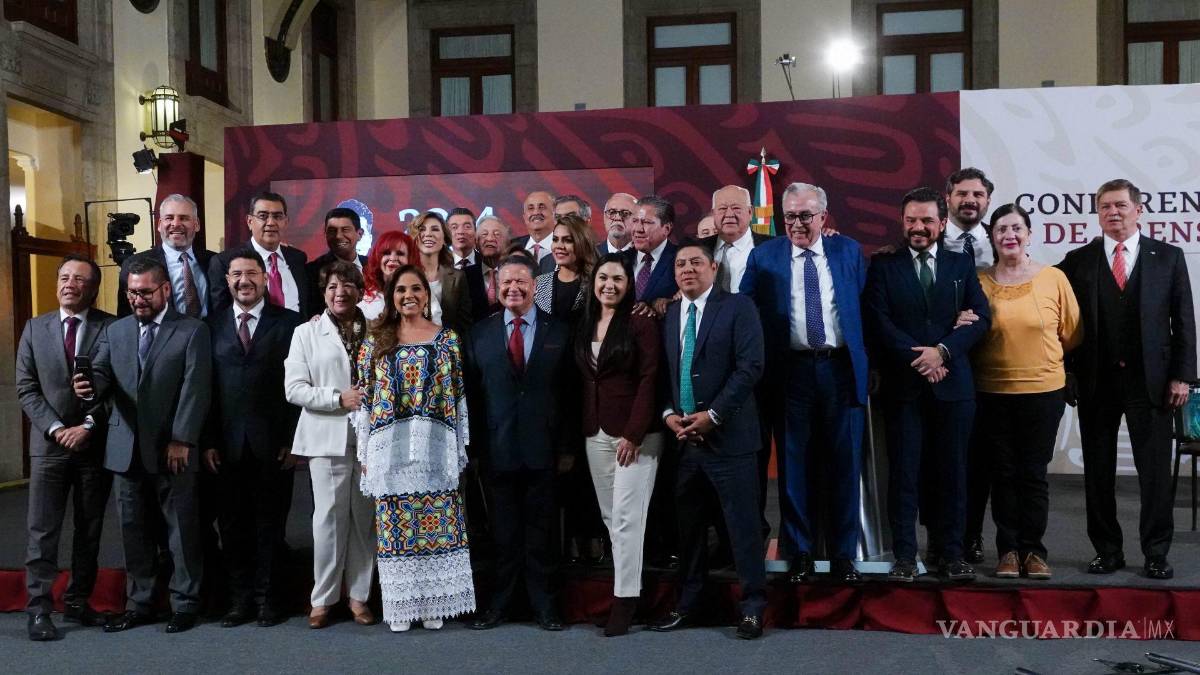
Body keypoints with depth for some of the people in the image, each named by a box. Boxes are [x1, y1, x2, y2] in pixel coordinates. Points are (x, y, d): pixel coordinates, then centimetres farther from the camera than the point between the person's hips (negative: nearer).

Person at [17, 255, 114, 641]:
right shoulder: (35, 328, 7)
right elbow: (26, 388, 3)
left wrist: (88, 426, -12)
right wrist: (55, 428, -9)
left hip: (96, 444, -1)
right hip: (49, 444, 1)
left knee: (89, 530, 8)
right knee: (42, 531, 1)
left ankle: (78, 603, 19)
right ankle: (39, 609, 8)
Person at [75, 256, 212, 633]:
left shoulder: (192, 331, -2)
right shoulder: (114, 332, 13)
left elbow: (195, 390, -8)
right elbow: (102, 374, 3)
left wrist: (181, 440, -14)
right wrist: (89, 387, -22)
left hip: (172, 449, -4)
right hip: (126, 449, 5)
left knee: (181, 529, 4)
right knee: (133, 530, 12)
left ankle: (184, 603, 15)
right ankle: (138, 603, 24)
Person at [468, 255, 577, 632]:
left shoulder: (558, 332, 3)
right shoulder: (481, 333, 6)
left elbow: (569, 394, 3)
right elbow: (472, 392, 4)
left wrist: (567, 447, -1)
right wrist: (474, 445, -2)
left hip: (542, 448, -1)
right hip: (496, 449, 1)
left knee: (541, 531, 7)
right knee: (503, 532, 9)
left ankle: (544, 605, 20)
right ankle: (499, 604, 22)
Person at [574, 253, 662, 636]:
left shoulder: (641, 323, -6)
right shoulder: (584, 326, 12)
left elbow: (649, 380, -11)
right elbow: (582, 383, 14)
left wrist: (634, 435, -16)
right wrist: (580, 433, 8)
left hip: (635, 434, -6)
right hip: (595, 435, 6)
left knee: (626, 517, -4)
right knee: (609, 516, 9)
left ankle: (625, 598, 4)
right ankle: (626, 585, 20)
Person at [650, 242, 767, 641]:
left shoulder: (738, 308, -3)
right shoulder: (668, 315, 14)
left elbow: (750, 366, -11)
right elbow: (662, 372, 15)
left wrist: (712, 415, -15)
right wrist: (669, 414, -2)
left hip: (727, 436, -5)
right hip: (683, 437, 5)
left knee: (742, 522, 0)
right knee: (689, 524, 11)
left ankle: (753, 607, 12)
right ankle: (688, 604, 23)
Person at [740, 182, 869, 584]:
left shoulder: (849, 251, 8)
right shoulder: (763, 257, 4)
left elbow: (866, 308, 8)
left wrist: (867, 365, 1)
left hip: (842, 370, 1)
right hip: (791, 372, -1)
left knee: (844, 464, 6)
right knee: (794, 465, 6)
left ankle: (844, 555, 19)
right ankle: (800, 553, 19)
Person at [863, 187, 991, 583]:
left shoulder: (962, 265, 11)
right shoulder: (883, 266, 5)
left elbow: (982, 317, 3)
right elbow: (879, 322, -4)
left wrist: (942, 351, -11)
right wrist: (917, 358, -13)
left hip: (953, 384, 2)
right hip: (902, 385, -2)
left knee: (953, 471, 7)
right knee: (903, 472, 1)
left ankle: (952, 553, 18)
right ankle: (905, 556, 9)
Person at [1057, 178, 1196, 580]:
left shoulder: (1168, 257, 5)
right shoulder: (1078, 261, 5)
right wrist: (1068, 372, -2)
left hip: (1151, 380, 0)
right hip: (1096, 381, 1)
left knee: (1155, 470, 4)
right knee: (1098, 471, 7)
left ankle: (1156, 553, 16)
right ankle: (1107, 550, 18)